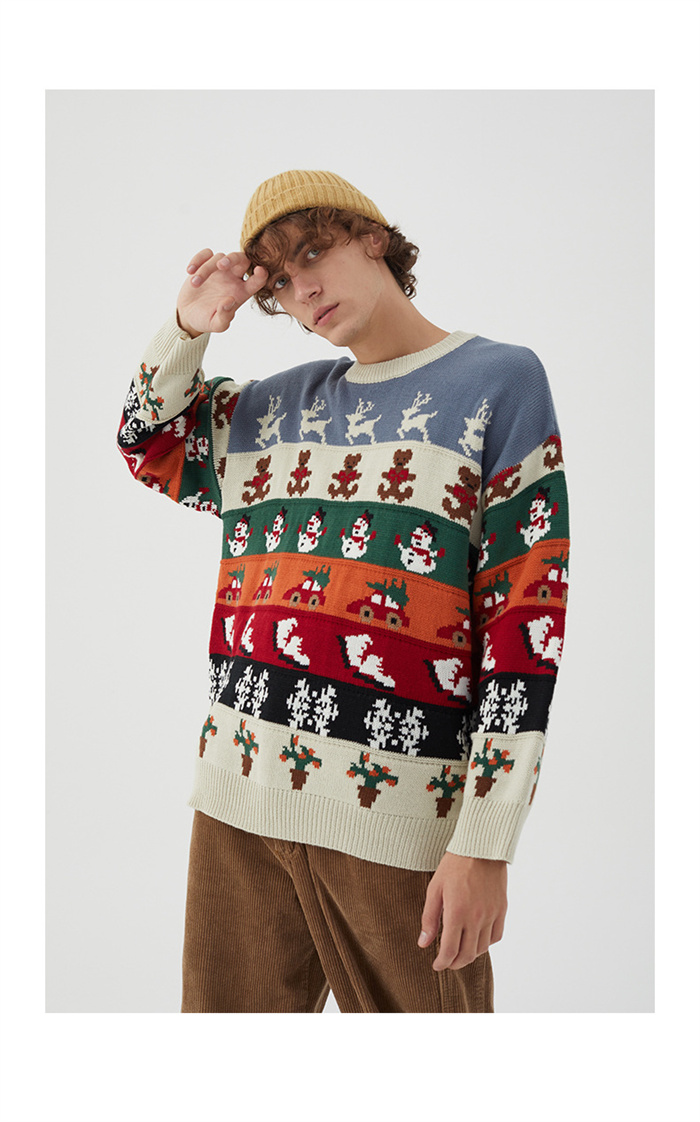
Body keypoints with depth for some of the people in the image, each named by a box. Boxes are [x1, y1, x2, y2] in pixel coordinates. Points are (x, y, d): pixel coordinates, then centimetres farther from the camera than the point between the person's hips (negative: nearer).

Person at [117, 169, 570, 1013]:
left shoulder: (500, 381, -1)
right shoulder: (272, 405, 16)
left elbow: (526, 619, -7)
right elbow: (148, 445, 32)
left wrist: (486, 843, -12)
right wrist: (188, 329, 12)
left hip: (396, 817, -5)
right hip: (237, 796, 5)